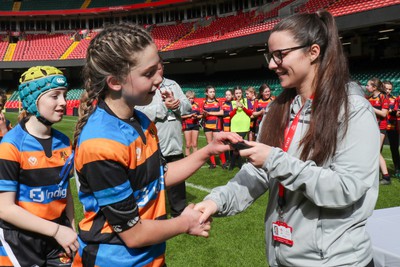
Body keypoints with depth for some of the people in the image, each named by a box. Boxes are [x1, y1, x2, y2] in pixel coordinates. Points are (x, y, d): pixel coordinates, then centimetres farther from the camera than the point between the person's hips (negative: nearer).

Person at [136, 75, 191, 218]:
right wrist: (164, 106, -23)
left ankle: (179, 213, 34)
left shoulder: (172, 84, 11)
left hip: (175, 143, 6)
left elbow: (187, 105, 7)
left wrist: (177, 104, -14)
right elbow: (140, 113, -20)